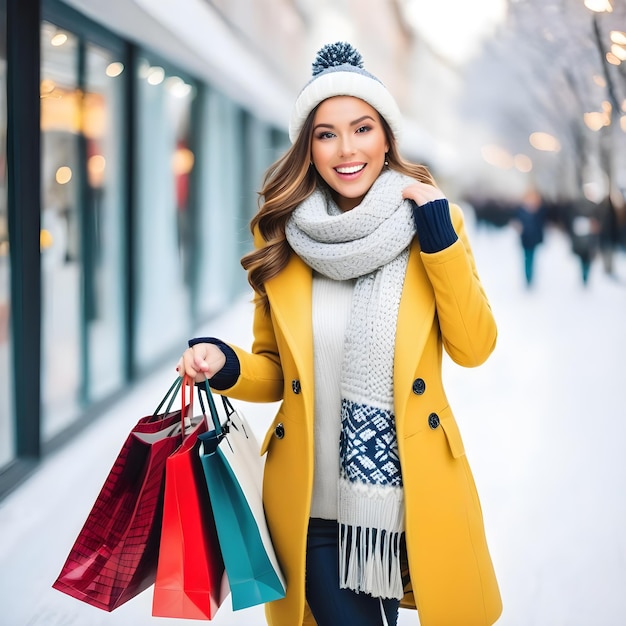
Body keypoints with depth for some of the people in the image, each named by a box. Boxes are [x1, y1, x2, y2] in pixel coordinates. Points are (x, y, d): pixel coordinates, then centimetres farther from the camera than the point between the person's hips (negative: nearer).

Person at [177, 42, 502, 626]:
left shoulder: (429, 221, -1)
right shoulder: (282, 238, 0)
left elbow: (474, 347, -5)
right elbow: (274, 370, 9)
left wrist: (439, 234, -12)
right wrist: (225, 364, -13)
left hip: (410, 493, 0)